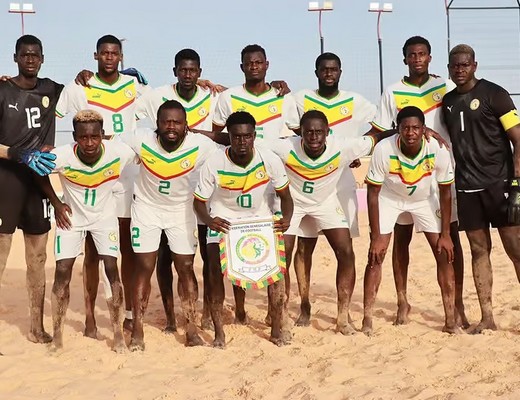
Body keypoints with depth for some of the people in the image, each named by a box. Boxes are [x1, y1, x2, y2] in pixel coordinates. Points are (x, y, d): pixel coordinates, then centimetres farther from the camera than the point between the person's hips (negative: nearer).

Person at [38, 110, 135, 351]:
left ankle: (118, 334, 4)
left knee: (111, 269, -7)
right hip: (71, 217, 0)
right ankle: (57, 336, 11)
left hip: (105, 216, 0)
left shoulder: (119, 153, -28)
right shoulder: (62, 157, -28)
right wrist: (56, 203, -9)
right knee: (62, 272, -5)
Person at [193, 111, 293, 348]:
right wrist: (208, 220, -35)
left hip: (260, 218, 1)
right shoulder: (214, 164, -24)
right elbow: (199, 201, -14)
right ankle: (218, 331, -4)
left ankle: (277, 328, 4)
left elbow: (285, 196, -9)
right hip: (223, 219, -1)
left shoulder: (270, 160, -22)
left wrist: (286, 218, -30)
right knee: (215, 268, -16)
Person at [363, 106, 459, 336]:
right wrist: (376, 237, -21)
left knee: (444, 254, -5)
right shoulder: (384, 150, -33)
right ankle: (367, 320, -1)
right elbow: (373, 193, -21)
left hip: (424, 199, 2)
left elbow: (445, 192, -13)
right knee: (376, 255, -10)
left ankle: (450, 321, 4)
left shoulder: (438, 150, -28)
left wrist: (445, 235, -12)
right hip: (389, 198, -1)